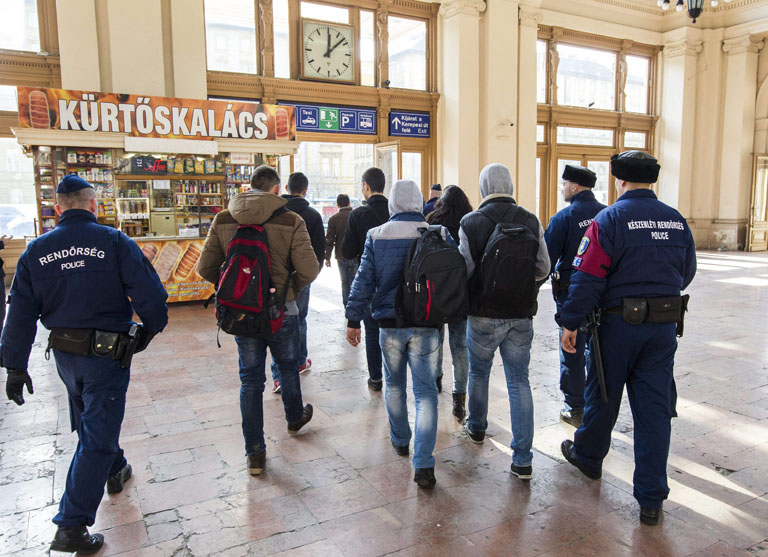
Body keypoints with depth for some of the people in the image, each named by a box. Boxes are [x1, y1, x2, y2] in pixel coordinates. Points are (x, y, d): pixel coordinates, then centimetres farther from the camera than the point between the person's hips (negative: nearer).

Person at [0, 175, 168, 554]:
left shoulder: (36, 251, 1)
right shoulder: (114, 242, -12)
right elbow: (149, 293, -18)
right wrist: (150, 327, 0)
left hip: (64, 355, 5)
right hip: (107, 353, -5)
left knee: (89, 421, 27)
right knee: (97, 436, 2)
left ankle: (114, 471, 49)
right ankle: (72, 526, 3)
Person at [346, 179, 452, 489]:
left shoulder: (376, 235, -2)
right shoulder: (438, 234, -3)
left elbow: (364, 281, -2)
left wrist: (354, 320, 4)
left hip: (390, 324, 1)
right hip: (426, 325, -1)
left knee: (395, 385, 21)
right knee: (426, 392, 2)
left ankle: (400, 440, 37)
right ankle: (423, 465, -2)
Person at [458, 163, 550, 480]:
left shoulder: (471, 223, -10)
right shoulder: (531, 221, -2)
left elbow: (464, 270, -9)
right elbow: (543, 269, 4)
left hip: (484, 314, -1)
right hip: (521, 315, 2)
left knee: (478, 373, 20)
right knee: (519, 382, 7)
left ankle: (477, 428, 42)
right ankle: (523, 459, 8)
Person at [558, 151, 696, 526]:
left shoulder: (610, 218, -12)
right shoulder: (676, 220, 6)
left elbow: (587, 277, -17)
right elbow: (686, 273, 17)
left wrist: (570, 322, -11)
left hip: (619, 324, -4)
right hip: (664, 326, 5)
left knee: (603, 396, 15)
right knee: (654, 409, 7)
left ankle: (588, 457, 38)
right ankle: (651, 500, 13)